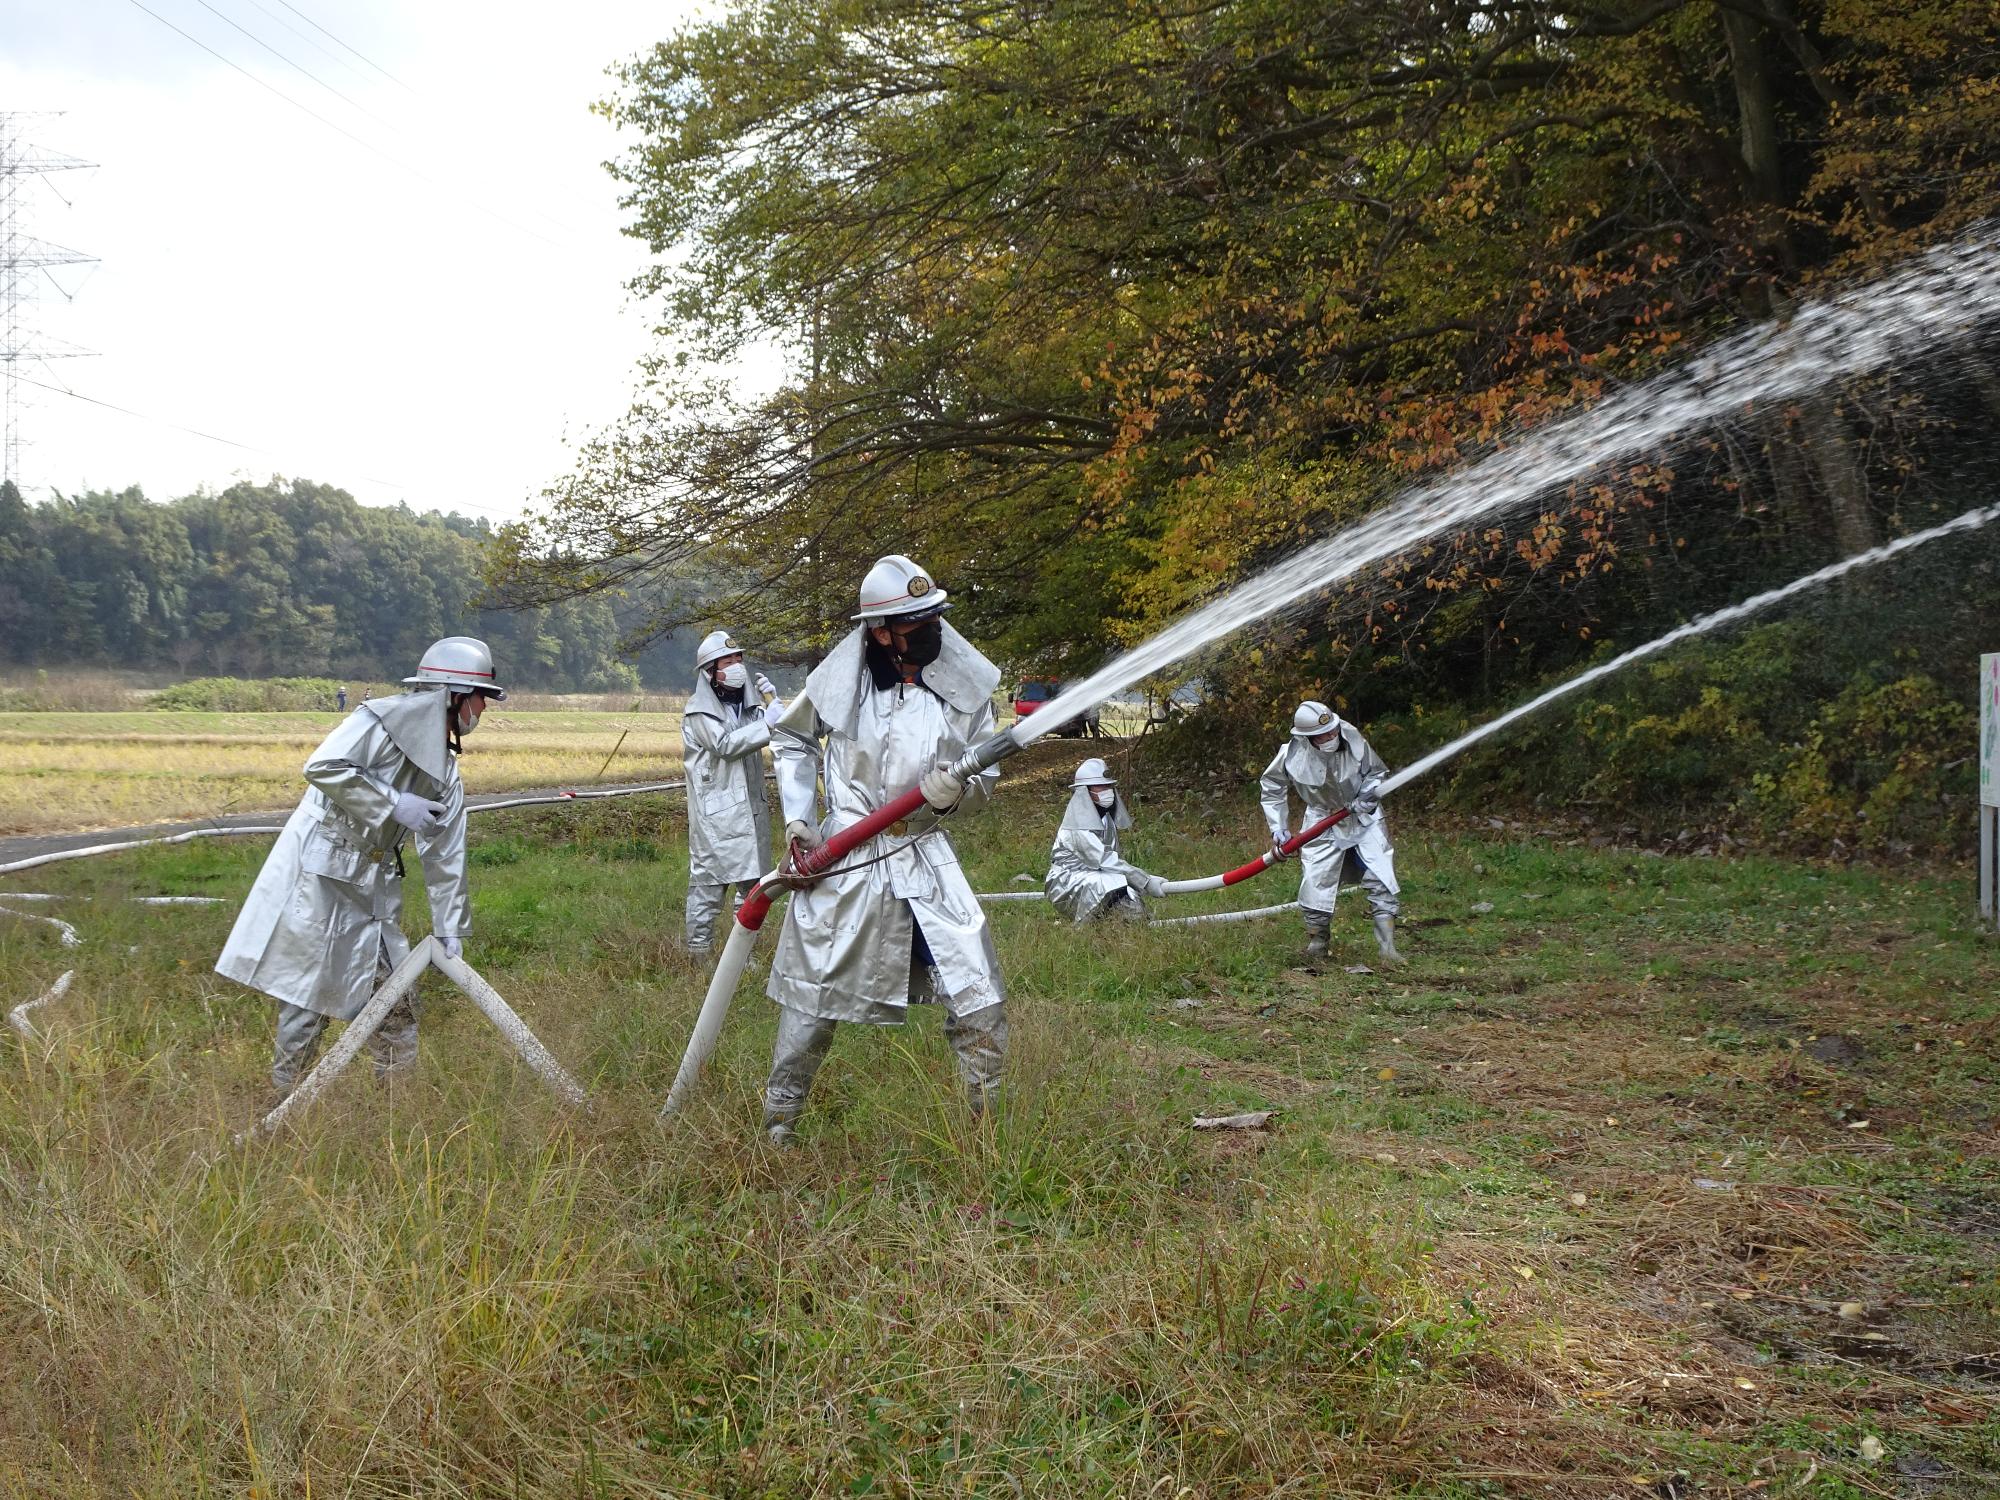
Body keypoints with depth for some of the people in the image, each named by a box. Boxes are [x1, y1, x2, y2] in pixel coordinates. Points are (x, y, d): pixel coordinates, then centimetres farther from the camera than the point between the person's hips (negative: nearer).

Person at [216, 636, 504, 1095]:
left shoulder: (445, 771, 12)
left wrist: (450, 930, 9)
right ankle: (286, 1097, 8)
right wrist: (393, 805, -21)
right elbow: (322, 767, -22)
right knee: (309, 990, -4)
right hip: (318, 873, -8)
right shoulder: (384, 719, -12)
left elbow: (444, 856, 13)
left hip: (374, 885, 8)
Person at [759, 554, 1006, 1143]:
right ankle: (776, 1129, 25)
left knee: (980, 1005, -4)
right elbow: (792, 741, 11)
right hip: (840, 858, -1)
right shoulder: (841, 679, -7)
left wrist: (957, 793, -16)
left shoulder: (965, 684, -4)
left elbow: (986, 771, 7)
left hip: (925, 860, 1)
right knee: (812, 1001, 8)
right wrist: (797, 820, 2)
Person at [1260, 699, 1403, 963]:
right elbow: (1271, 788, -2)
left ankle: (1388, 946, -3)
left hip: (1364, 817, 1)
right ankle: (1316, 945, 14)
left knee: (1381, 880, -8)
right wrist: (1278, 830, -4)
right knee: (1316, 883, -5)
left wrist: (1369, 792, -18)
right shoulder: (1292, 754, -20)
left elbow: (1377, 771, 1)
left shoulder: (1352, 739, -19)